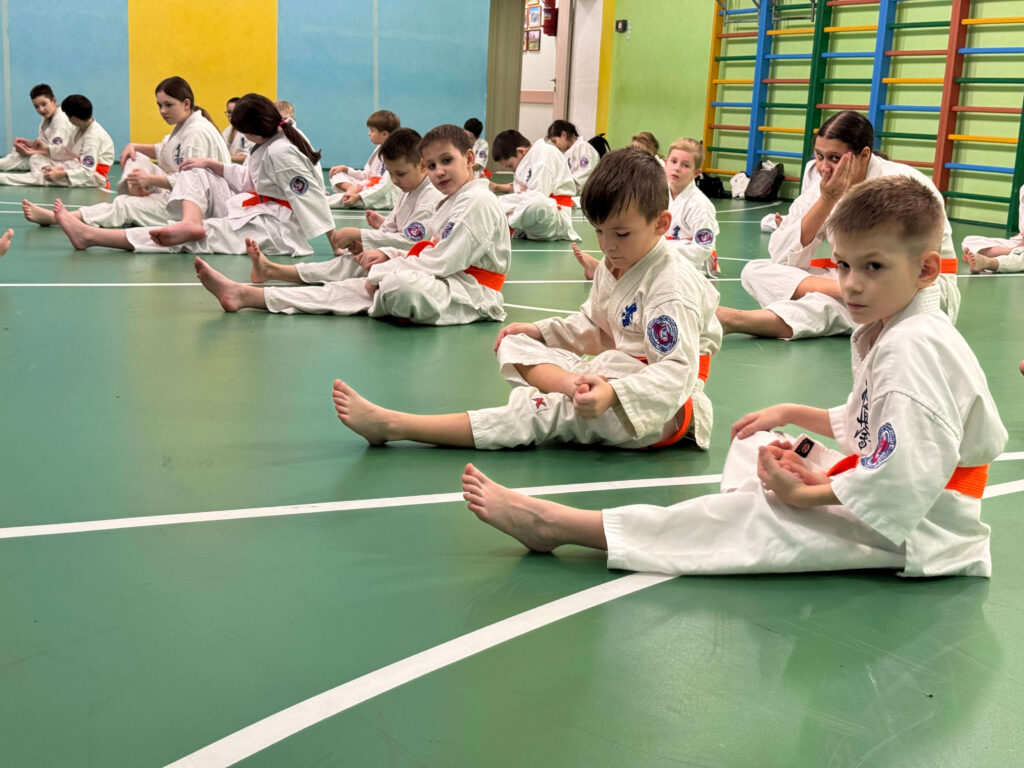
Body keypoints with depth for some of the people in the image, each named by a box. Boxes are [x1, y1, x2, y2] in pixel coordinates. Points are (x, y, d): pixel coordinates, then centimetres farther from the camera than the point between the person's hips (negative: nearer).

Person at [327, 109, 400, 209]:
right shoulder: (379, 150, 14)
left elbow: (385, 186, -24)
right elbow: (367, 175, 20)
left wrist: (358, 196, -30)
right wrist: (345, 169, 6)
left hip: (385, 197, -10)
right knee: (336, 175, 3)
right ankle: (352, 188, -25)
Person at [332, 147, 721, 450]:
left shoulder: (673, 286, -19)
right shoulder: (610, 268, 10)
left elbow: (675, 373, -28)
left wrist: (611, 394, -44)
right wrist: (539, 330, 7)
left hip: (660, 406, -9)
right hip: (611, 378, 9)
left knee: (543, 411, -30)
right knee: (515, 345, -3)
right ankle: (572, 386, -34)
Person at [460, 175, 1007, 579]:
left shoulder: (913, 347, -25)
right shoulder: (883, 332, 9)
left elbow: (903, 479, -33)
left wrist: (808, 495, -25)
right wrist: (794, 414, 10)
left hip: (911, 525, -11)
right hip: (877, 483, 11)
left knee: (750, 520, -22)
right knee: (754, 443, 15)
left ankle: (554, 524, -24)